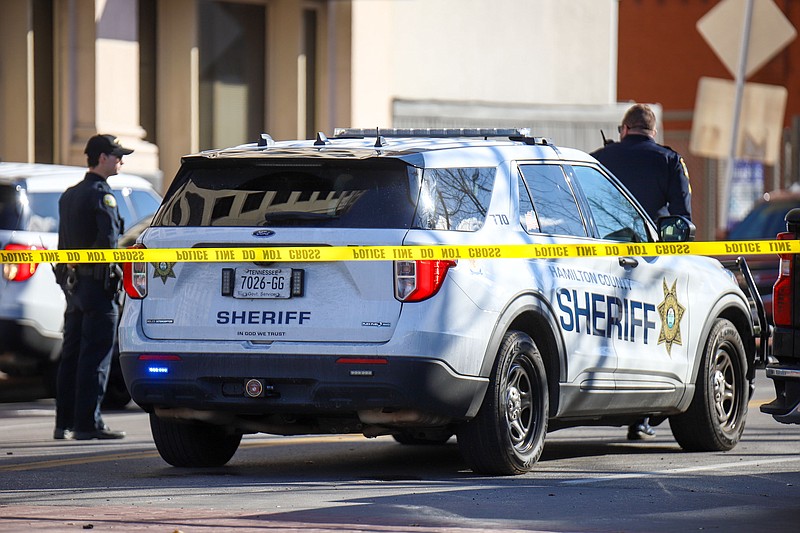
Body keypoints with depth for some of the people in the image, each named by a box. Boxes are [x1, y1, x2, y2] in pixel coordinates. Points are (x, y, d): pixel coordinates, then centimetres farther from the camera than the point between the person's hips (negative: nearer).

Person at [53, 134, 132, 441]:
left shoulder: (69, 195, 16)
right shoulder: (101, 194, -12)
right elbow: (109, 238, -23)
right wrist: (116, 268, -10)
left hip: (72, 282, 9)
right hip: (97, 281, -9)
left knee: (71, 354, 12)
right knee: (96, 356, -6)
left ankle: (64, 422, 14)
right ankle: (87, 423, -7)